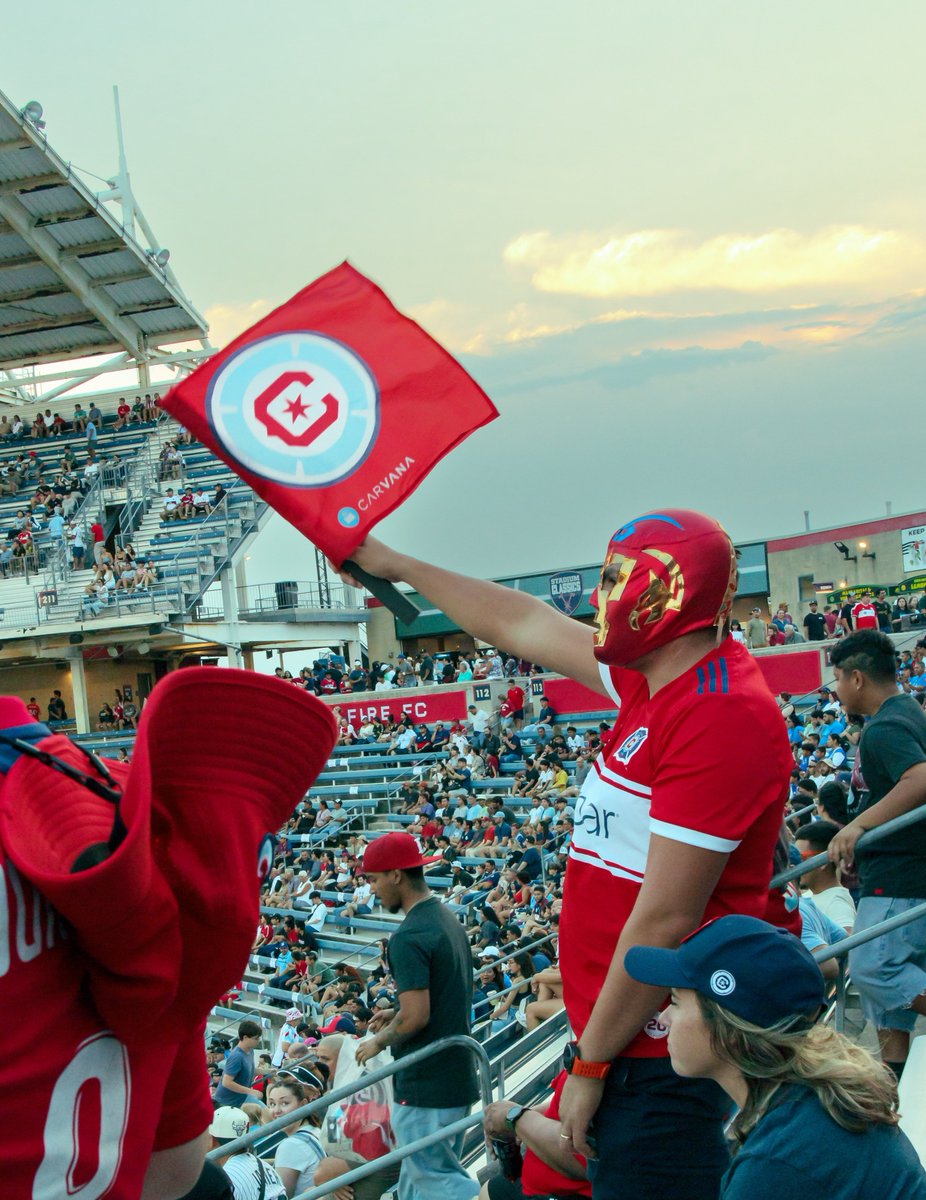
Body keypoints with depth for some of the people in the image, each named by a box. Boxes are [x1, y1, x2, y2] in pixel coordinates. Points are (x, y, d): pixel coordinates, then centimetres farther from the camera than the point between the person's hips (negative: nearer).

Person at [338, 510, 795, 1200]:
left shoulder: (724, 717, -22)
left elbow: (665, 922, -21)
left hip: (662, 1058, -9)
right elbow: (522, 625, 20)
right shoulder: (656, 678, 6)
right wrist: (394, 565, 29)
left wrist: (591, 1064, -13)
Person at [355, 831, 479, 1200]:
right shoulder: (450, 921, 12)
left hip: (423, 1087, -10)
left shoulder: (408, 938, -18)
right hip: (458, 1078, 10)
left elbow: (416, 1015, -23)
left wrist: (378, 1042, -5)